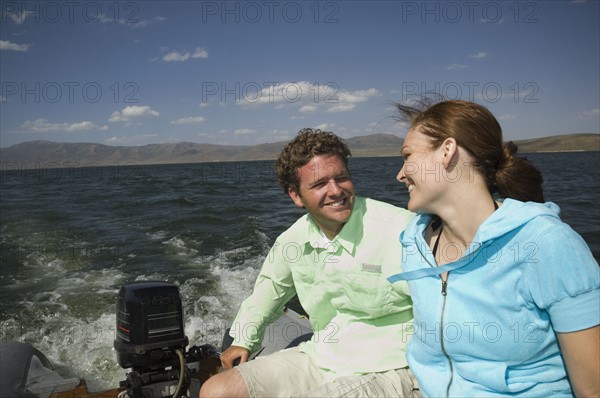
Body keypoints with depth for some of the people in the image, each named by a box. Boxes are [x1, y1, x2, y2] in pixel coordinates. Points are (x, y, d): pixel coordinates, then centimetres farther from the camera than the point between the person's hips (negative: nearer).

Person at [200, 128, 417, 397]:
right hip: (320, 358, 6)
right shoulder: (295, 239, 0)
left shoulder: (400, 228, -20)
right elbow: (271, 285, 21)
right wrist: (244, 340, 22)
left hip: (385, 372, -6)